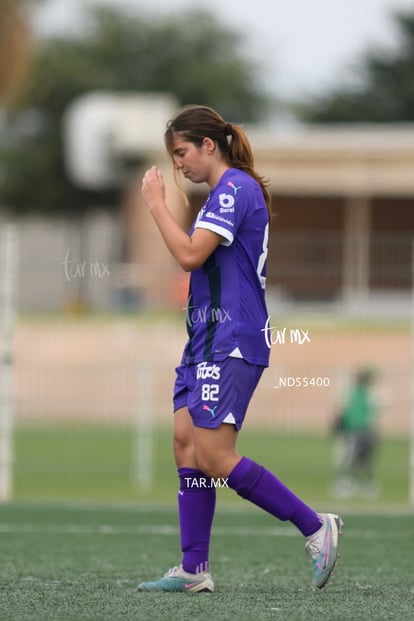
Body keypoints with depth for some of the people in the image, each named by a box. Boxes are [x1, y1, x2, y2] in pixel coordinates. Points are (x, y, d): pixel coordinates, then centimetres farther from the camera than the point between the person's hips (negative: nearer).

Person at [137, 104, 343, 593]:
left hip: (231, 344, -10)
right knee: (185, 443, 3)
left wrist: (156, 203, -10)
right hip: (206, 339, 10)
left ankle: (315, 526, -5)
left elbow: (190, 255, -19)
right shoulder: (221, 193, 19)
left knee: (214, 457, -14)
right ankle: (193, 569, 2)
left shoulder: (235, 187, -13)